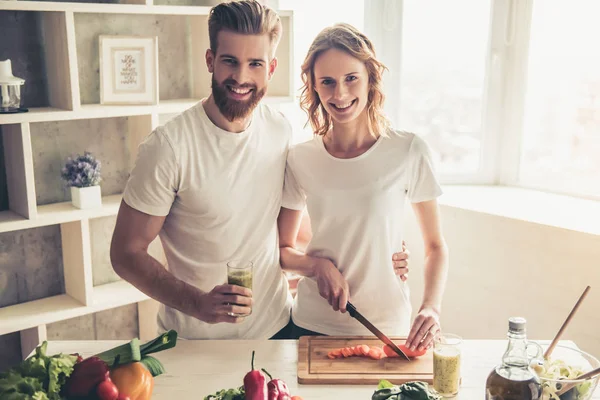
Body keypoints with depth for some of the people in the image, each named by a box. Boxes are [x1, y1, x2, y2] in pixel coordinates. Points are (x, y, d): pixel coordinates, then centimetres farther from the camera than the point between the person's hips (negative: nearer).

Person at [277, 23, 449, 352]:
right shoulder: (300, 160, -4)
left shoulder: (409, 153, -10)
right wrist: (318, 266, -14)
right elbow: (283, 249, 5)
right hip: (312, 325, 2)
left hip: (388, 328, -1)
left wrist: (431, 307, -17)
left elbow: (435, 246, -3)